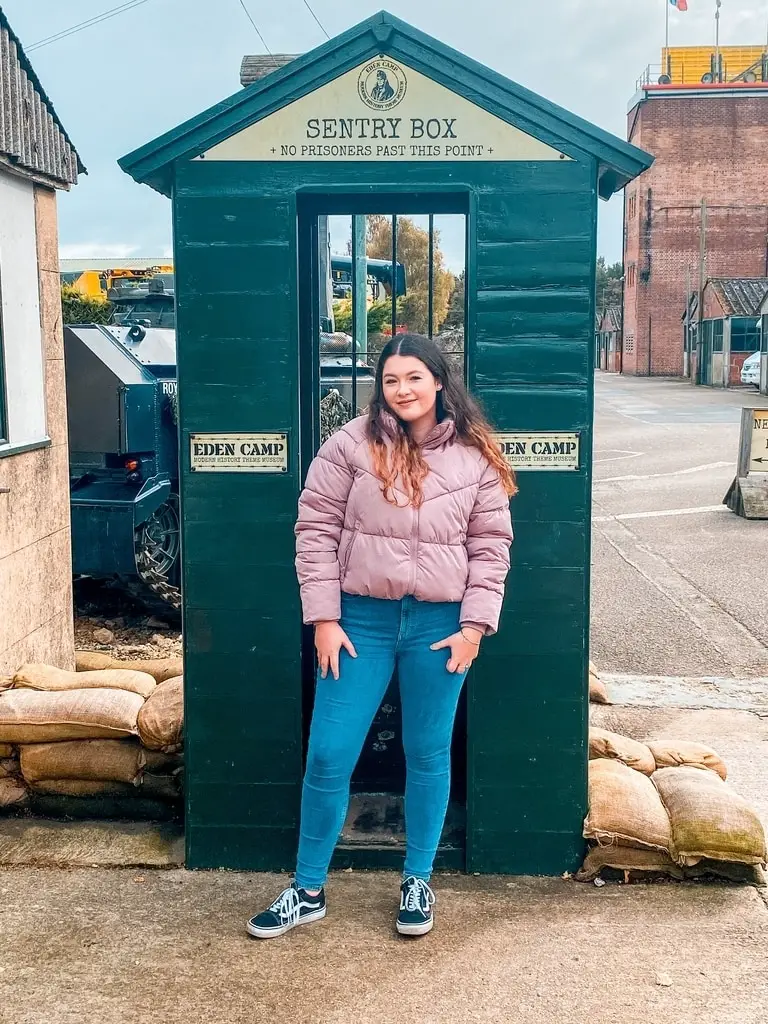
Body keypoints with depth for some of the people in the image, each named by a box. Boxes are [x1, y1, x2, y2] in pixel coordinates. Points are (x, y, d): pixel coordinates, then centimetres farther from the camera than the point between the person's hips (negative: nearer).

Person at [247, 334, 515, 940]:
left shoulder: (476, 456, 2)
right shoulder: (353, 444, -2)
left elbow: (491, 545, 4)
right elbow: (316, 530, -1)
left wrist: (474, 624, -4)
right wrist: (324, 618, -6)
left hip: (440, 626, 1)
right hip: (361, 620, 0)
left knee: (428, 756, 12)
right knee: (328, 756, 3)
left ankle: (418, 883, 31)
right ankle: (308, 891, 21)